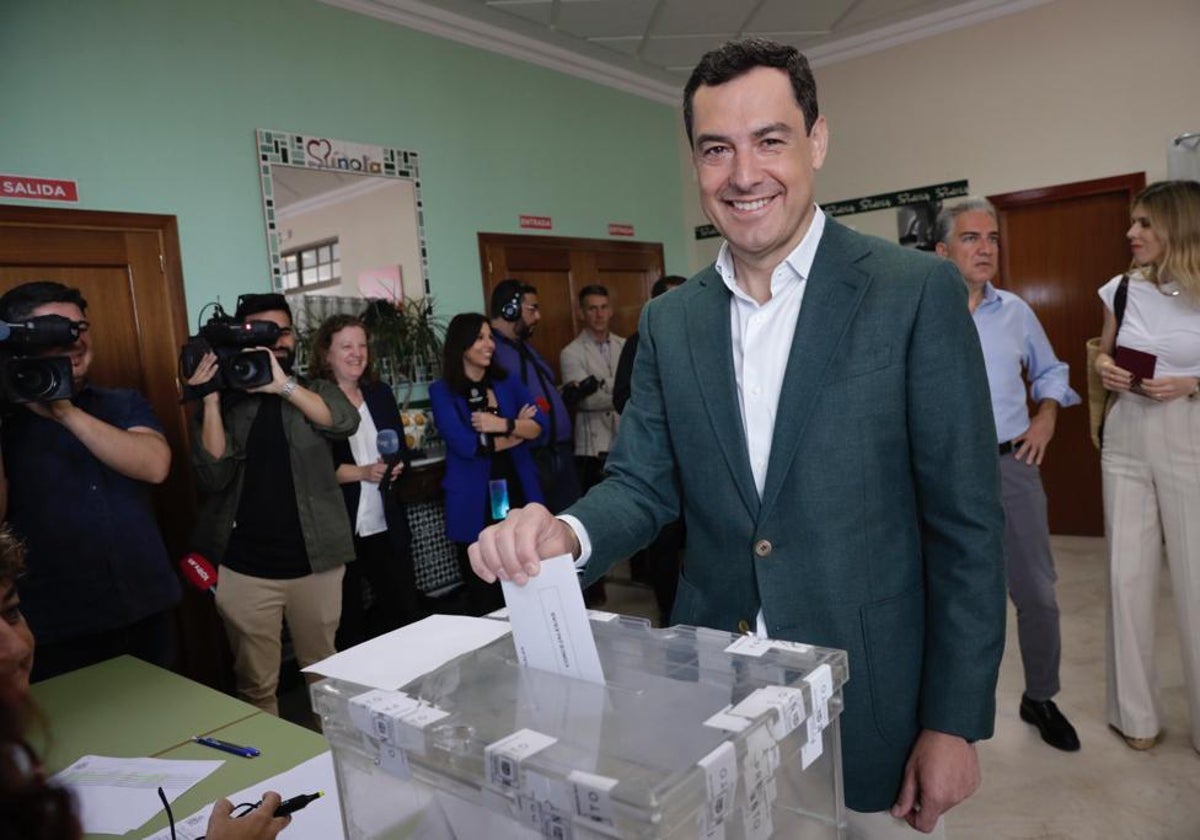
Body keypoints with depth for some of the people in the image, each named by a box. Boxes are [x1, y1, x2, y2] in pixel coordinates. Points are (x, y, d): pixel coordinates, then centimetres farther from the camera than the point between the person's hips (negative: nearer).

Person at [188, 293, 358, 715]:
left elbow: (345, 422, -15)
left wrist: (283, 385, -23)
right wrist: (210, 399, -14)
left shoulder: (315, 390, 8)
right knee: (256, 685, 6)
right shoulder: (224, 402, 5)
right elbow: (214, 476, -8)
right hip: (244, 568, 0)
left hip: (315, 561, 1)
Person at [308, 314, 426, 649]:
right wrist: (362, 473, -21)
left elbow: (402, 450, 12)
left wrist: (395, 466, -8)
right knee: (346, 621, 10)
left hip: (387, 526, 5)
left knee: (409, 610, 10)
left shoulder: (381, 394, 11)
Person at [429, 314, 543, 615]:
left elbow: (538, 426, -1)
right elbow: (465, 444, -14)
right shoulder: (442, 391, -2)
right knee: (485, 597, 7)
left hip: (517, 492, 3)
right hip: (475, 503, -3)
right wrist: (517, 431, -4)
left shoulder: (507, 381, 10)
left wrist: (503, 424, -19)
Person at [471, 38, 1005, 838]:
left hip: (870, 705, -3)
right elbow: (644, 483, 2)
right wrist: (567, 533, -20)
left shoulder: (918, 292, -10)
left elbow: (965, 521, -10)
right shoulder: (669, 321, 2)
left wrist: (955, 721, -9)